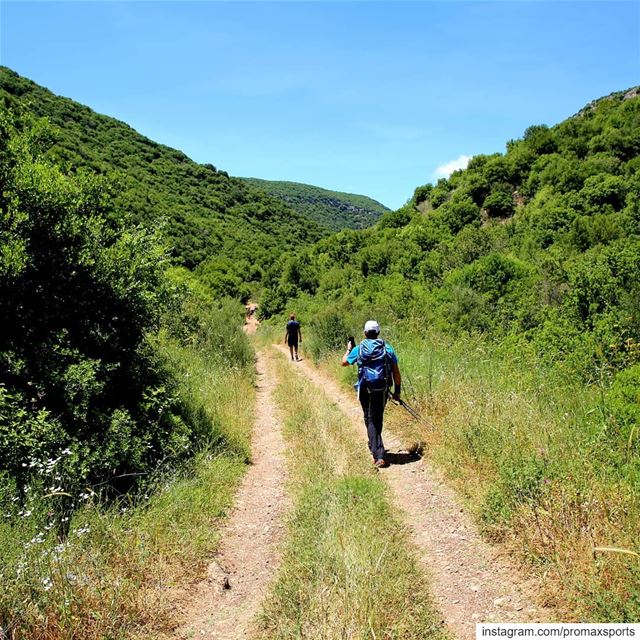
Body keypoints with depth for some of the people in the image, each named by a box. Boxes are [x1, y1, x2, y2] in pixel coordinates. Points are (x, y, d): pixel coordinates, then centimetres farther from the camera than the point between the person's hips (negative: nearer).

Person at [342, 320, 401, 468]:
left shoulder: (359, 349, 1)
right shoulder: (387, 348, 2)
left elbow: (344, 362, 16)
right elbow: (396, 371, 0)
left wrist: (349, 349, 34)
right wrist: (397, 390, 9)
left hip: (365, 389, -1)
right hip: (382, 389, 1)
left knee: (370, 420, 6)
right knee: (377, 419, 17)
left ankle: (378, 455, -4)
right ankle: (375, 446, 33)